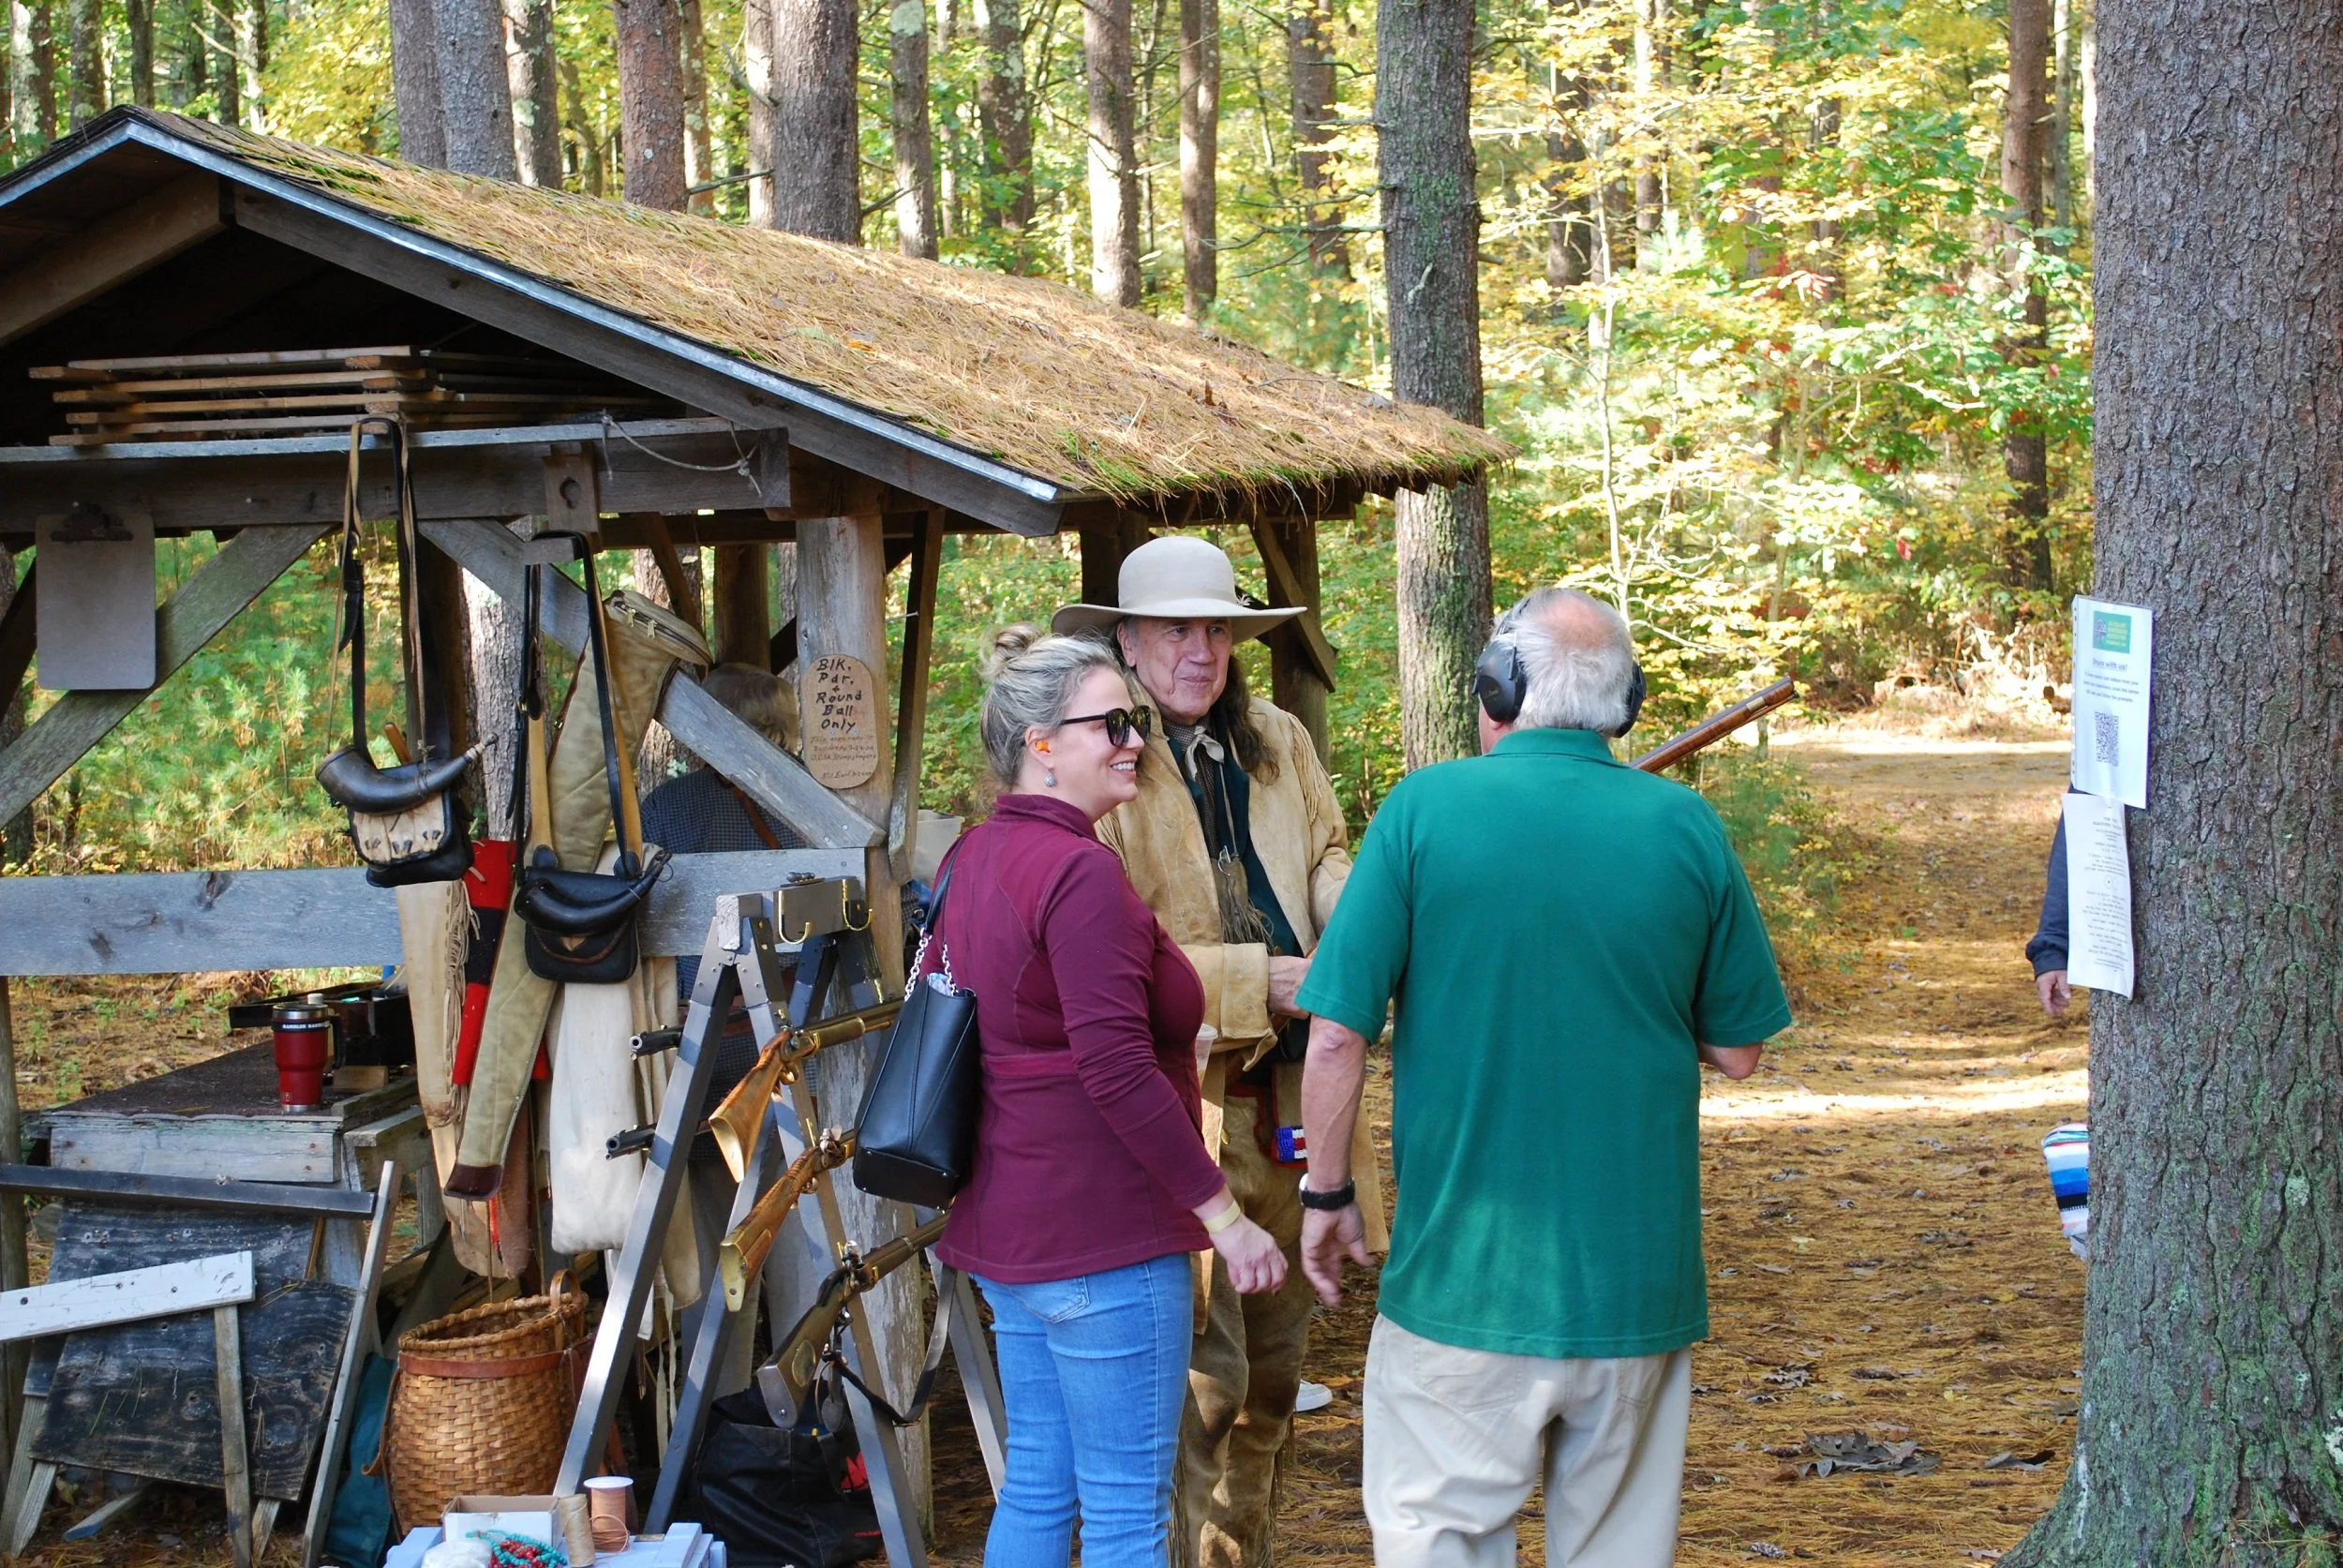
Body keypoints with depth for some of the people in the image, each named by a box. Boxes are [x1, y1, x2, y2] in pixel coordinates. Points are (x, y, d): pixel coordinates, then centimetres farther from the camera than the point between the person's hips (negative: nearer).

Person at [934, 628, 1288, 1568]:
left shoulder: (973, 859, 11)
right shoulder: (1081, 872, -18)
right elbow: (1117, 1071, -24)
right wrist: (1225, 1215, -19)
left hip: (1009, 1224, 10)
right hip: (1099, 1231, -10)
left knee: (1036, 1484, 16)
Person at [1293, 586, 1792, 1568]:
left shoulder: (1424, 809, -8)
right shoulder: (1685, 826, -2)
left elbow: (1337, 1036, -9)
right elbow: (1739, 1050, 6)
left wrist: (1327, 1197, 4)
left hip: (1463, 1272, -2)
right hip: (1637, 1276, 3)